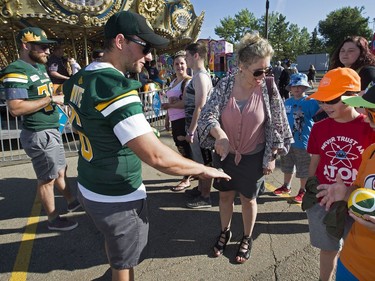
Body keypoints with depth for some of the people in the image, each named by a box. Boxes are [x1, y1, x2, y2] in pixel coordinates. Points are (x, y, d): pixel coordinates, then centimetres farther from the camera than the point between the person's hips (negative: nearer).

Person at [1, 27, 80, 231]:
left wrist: (58, 92, 6)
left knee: (60, 170, 22)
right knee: (47, 179, 5)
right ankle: (53, 219, 22)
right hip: (39, 135, -9)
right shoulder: (17, 71, -18)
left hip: (52, 130, 10)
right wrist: (51, 99, -22)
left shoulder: (39, 67, 11)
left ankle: (71, 202, 41)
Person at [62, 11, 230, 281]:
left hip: (88, 187, 9)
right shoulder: (115, 87, -28)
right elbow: (156, 156, -34)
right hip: (117, 198, -9)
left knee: (113, 242, 33)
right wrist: (204, 169, -19)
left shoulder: (80, 78, 1)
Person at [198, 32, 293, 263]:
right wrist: (220, 135, -38)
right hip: (225, 154, 2)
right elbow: (208, 114, -17)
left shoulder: (269, 88, -13)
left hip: (254, 156, -1)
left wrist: (272, 158, -4)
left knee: (248, 199, 16)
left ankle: (247, 239, 41)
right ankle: (225, 232, 45)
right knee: (225, 195, 18)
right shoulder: (225, 85, -12)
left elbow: (276, 125, -6)